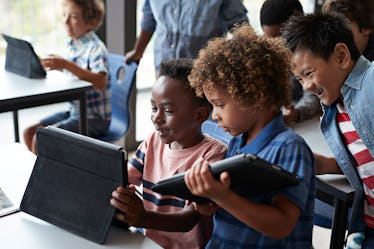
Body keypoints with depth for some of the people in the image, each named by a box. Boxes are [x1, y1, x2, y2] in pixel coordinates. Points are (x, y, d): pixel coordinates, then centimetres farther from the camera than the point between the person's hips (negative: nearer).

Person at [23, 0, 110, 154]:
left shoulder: (96, 48, -17)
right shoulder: (71, 45, 7)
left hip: (95, 119, -8)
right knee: (29, 132, 4)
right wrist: (57, 66, 1)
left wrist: (67, 65, -38)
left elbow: (101, 82, -33)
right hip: (73, 111, 8)